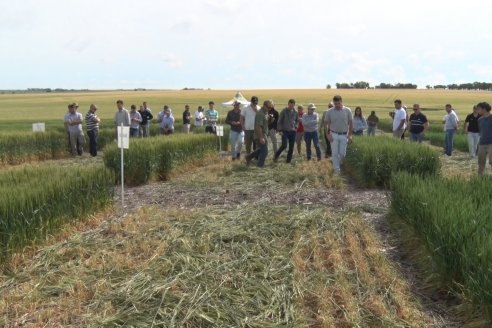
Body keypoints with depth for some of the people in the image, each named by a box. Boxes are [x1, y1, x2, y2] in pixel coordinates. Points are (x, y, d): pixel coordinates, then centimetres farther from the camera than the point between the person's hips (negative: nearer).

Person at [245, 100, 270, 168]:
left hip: (263, 134, 10)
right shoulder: (260, 113, -20)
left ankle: (249, 157, 28)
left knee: (260, 149, 20)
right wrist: (261, 137, -28)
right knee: (264, 151, -3)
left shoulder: (265, 113, 11)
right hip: (260, 135, -10)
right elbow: (258, 126, -26)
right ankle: (260, 166, 6)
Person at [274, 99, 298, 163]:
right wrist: (280, 130, -8)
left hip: (292, 131, 4)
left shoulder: (295, 112, 4)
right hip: (285, 131, -4)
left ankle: (289, 159, 16)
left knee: (291, 147, 4)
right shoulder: (284, 111, -6)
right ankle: (276, 156, 8)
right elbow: (279, 121, -3)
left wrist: (296, 127, 6)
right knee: (284, 145, -14)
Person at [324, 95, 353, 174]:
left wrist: (350, 135, -1)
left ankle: (340, 164, 32)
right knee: (335, 153, 1)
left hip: (344, 135, 0)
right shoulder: (330, 112, -4)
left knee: (342, 153, 4)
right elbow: (327, 124, 1)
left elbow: (350, 123, 2)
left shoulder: (347, 110, -4)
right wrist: (328, 134, -8)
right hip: (334, 135, 0)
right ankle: (337, 170, 10)